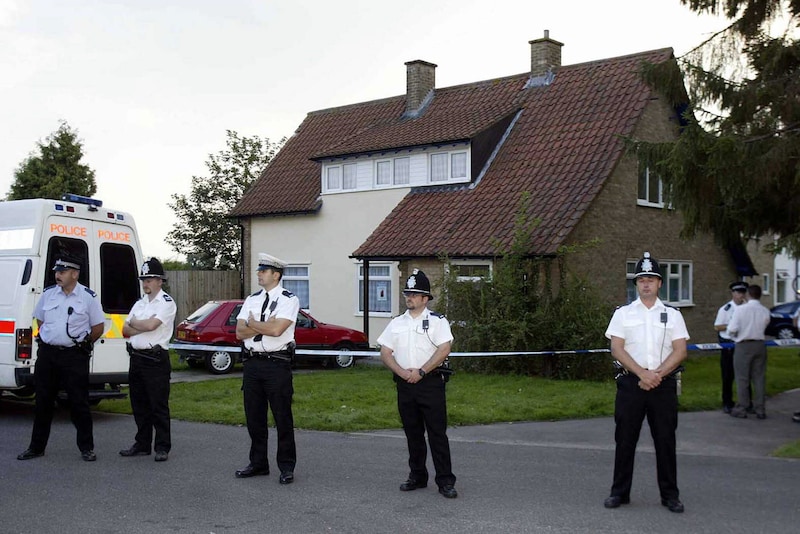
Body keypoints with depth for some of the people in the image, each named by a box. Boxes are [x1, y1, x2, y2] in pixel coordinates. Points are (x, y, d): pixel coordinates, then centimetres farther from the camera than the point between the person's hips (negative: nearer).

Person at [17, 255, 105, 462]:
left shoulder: (88, 297, -4)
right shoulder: (48, 294, 6)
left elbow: (98, 327, 2)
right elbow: (39, 319, 20)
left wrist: (82, 344, 3)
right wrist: (47, 339, 11)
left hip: (74, 356, -4)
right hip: (47, 354, 4)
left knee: (79, 403, -1)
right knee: (43, 402, 10)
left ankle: (86, 448, 9)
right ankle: (36, 447, 20)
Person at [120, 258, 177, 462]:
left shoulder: (166, 303, -6)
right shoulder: (139, 303, 17)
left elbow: (151, 324, -20)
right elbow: (125, 331, 9)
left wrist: (133, 323, -2)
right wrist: (143, 327, -9)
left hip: (156, 359, -8)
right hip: (136, 358, 8)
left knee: (159, 406, -4)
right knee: (139, 405, 13)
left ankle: (162, 447, 1)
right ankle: (142, 444, 22)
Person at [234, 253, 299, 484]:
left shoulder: (289, 299, -5)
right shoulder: (252, 299, 12)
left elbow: (276, 329, -20)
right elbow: (239, 332, 3)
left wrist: (253, 323, -5)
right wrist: (265, 325, -10)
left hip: (277, 364, -6)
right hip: (252, 362, 6)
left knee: (283, 417, 1)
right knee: (254, 417, 13)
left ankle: (287, 467, 11)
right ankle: (258, 463, 26)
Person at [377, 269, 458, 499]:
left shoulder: (437, 321, 0)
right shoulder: (396, 323, 12)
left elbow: (444, 350, -12)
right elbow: (385, 353, 8)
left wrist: (420, 372, -16)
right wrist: (402, 372, -7)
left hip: (430, 383, -4)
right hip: (404, 384, 5)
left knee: (437, 433, -5)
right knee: (413, 433, 11)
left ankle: (445, 481, -1)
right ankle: (417, 476, 22)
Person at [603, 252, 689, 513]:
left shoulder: (672, 314, 9)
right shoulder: (623, 313, 7)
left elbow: (680, 351, 1)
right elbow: (617, 349, -3)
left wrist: (657, 374, -13)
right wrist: (642, 374, -14)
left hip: (663, 384, 0)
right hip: (630, 383, 0)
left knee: (665, 440, 4)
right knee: (625, 439, 3)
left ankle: (670, 494, 15)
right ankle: (620, 492, 14)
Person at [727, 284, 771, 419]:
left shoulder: (741, 309, -13)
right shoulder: (765, 311, -2)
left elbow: (732, 329, -15)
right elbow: (764, 326, 8)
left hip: (744, 346, -3)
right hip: (760, 345, 3)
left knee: (742, 378, 4)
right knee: (759, 377, 10)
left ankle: (741, 409, 8)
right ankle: (760, 409, 13)